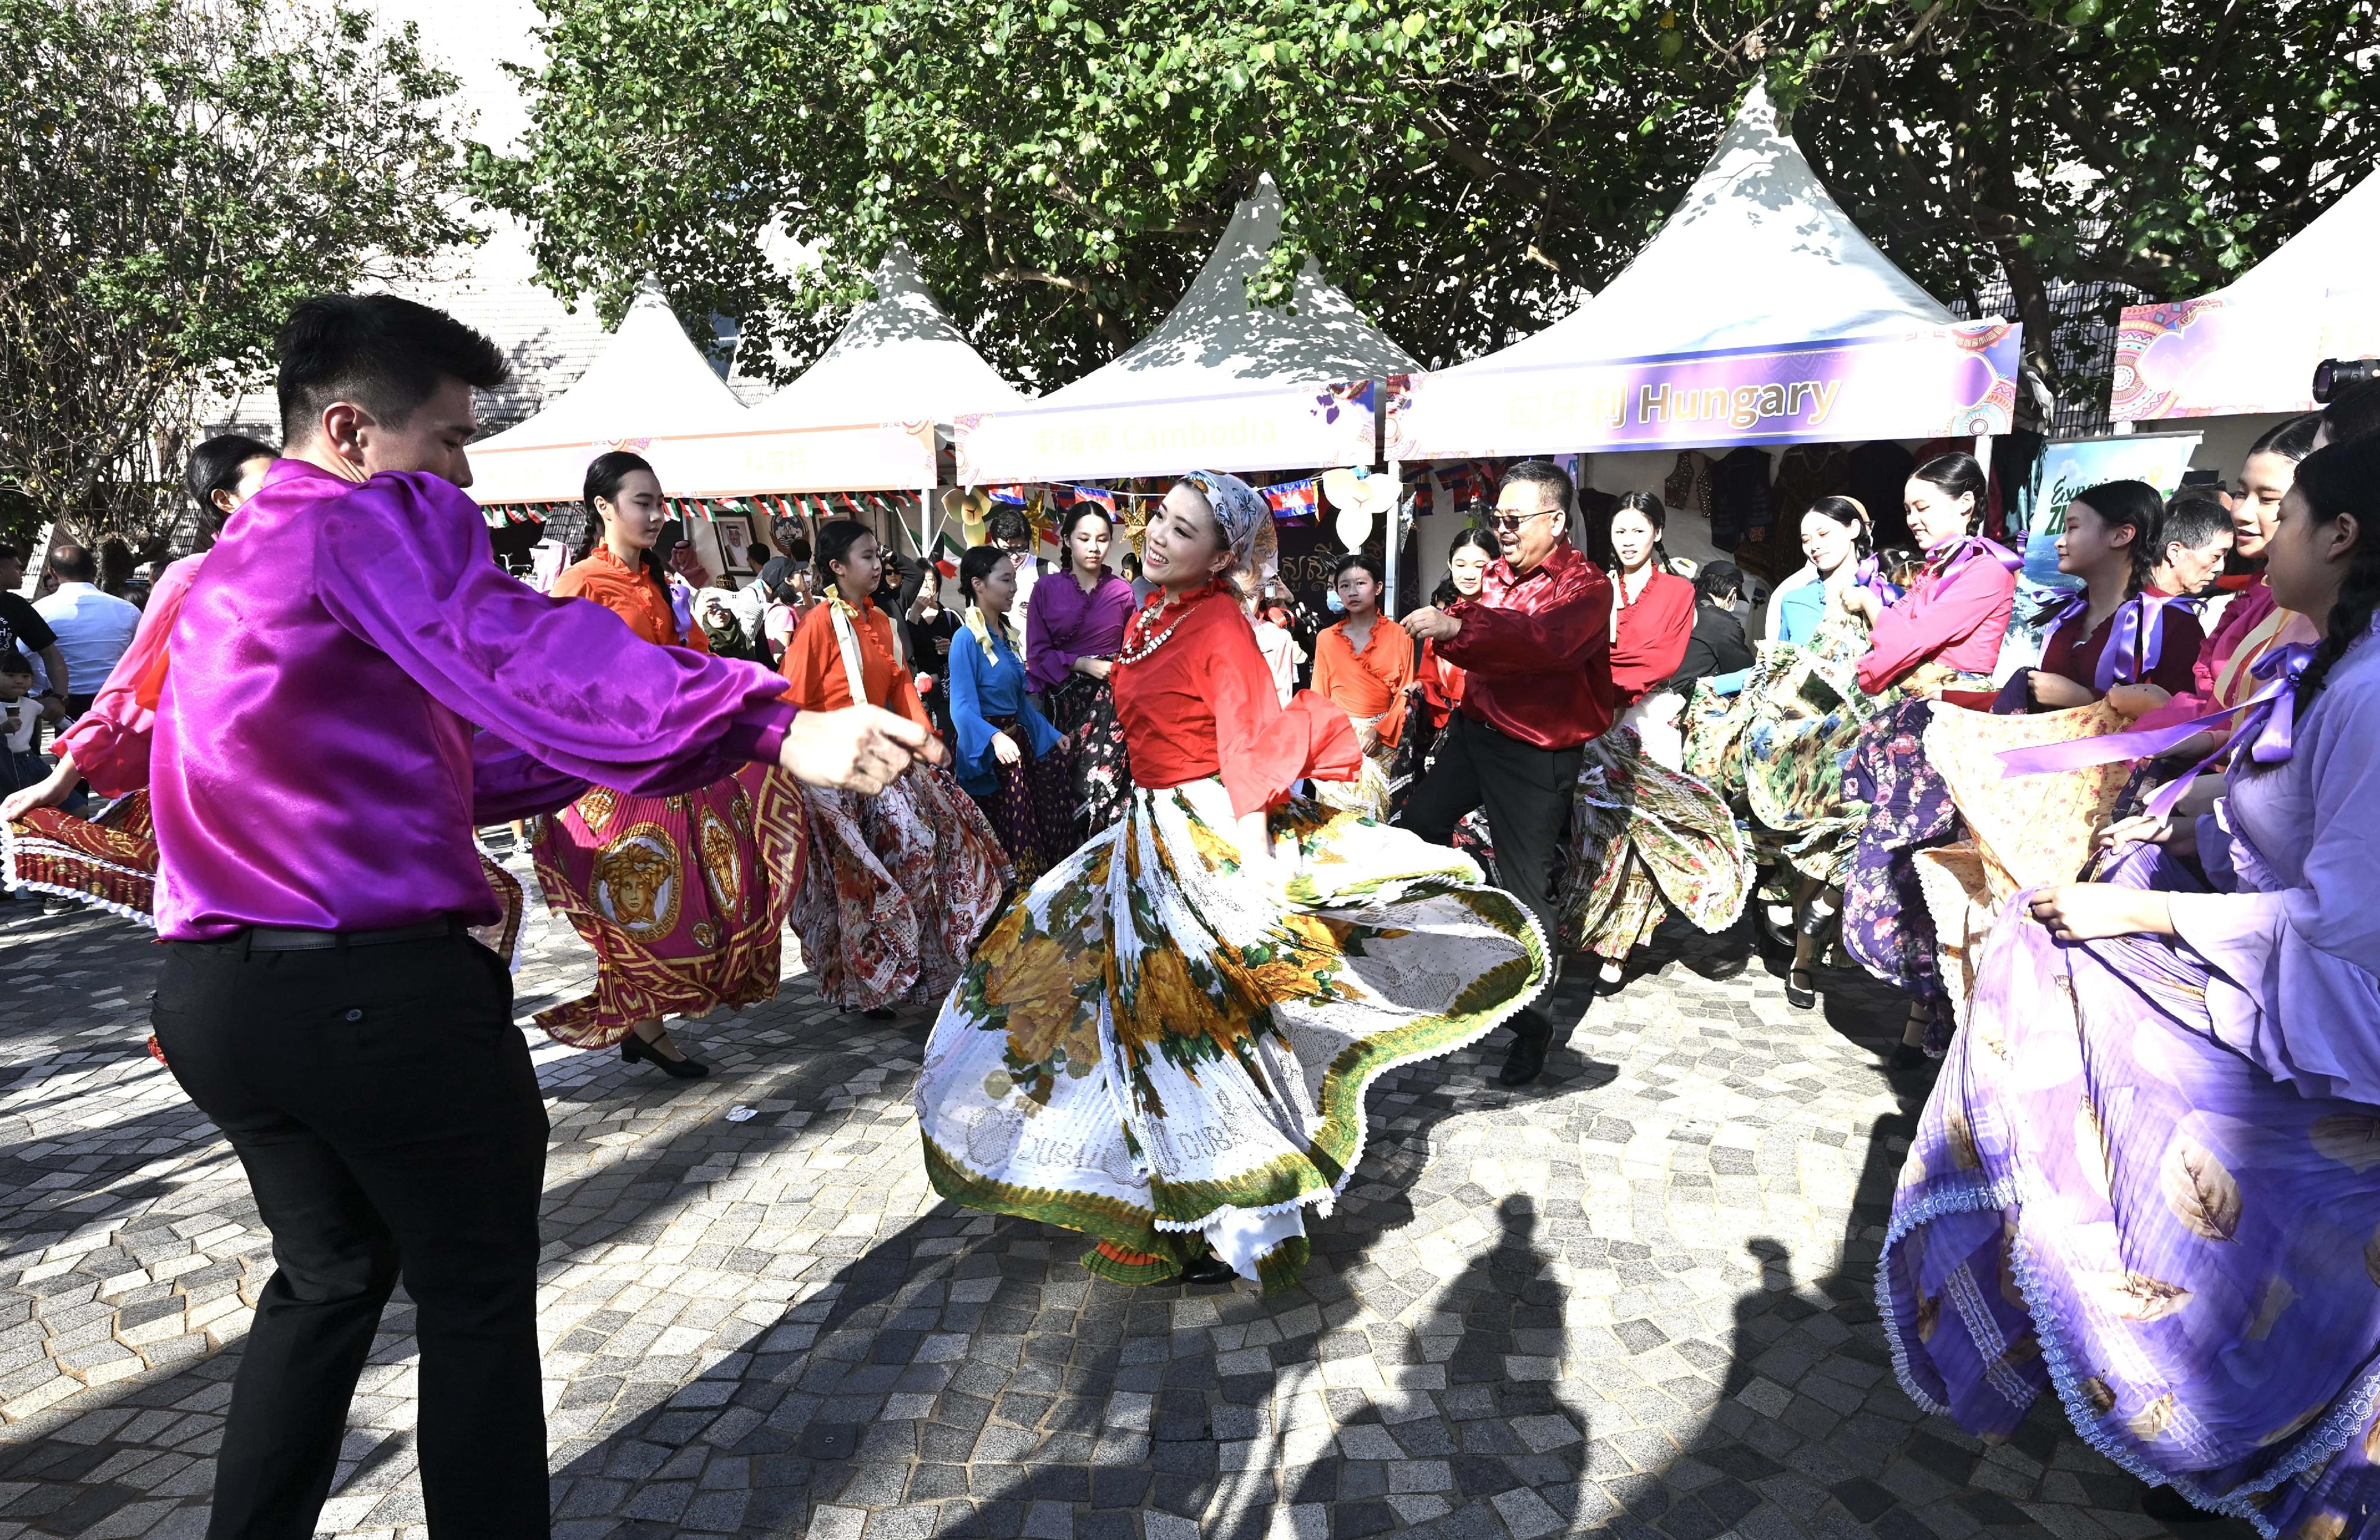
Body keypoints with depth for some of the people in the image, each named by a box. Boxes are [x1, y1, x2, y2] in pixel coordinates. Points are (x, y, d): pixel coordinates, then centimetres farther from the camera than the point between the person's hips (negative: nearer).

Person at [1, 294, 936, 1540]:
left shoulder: (224, 569, 18)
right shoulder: (375, 519, -11)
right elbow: (529, 657, -31)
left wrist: (563, 770, 22)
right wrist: (774, 728, -42)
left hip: (214, 991, 9)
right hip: (380, 990, -9)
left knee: (328, 1276, 26)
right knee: (476, 1298, 9)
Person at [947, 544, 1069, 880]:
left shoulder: (1003, 634, 10)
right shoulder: (967, 639, -15)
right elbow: (963, 707, -23)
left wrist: (1051, 735, 18)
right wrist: (995, 737, -40)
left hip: (1016, 737, 8)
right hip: (986, 748, -8)